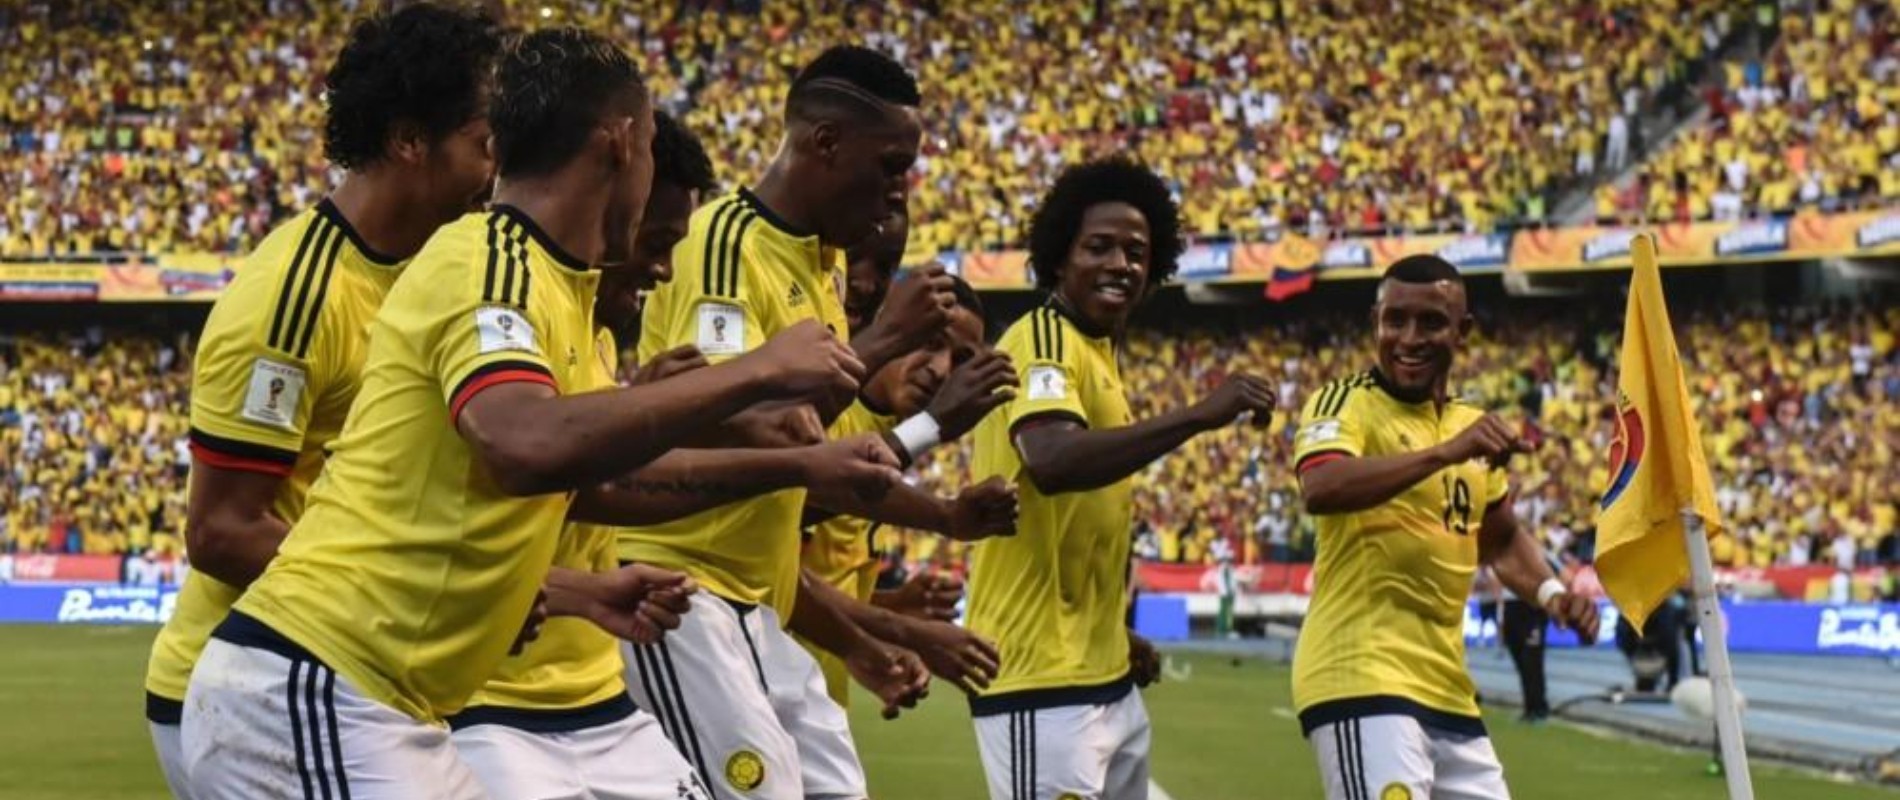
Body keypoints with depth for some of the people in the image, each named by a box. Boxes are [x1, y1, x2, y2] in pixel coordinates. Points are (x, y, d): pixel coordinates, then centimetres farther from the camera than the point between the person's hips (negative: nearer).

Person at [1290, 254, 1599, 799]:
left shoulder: (1472, 427, 17)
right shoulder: (1345, 404, -6)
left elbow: (1501, 539, 29)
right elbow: (1319, 490, -27)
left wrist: (1550, 592, 9)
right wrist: (1443, 452, -33)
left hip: (1446, 689, 8)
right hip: (1363, 679, -8)